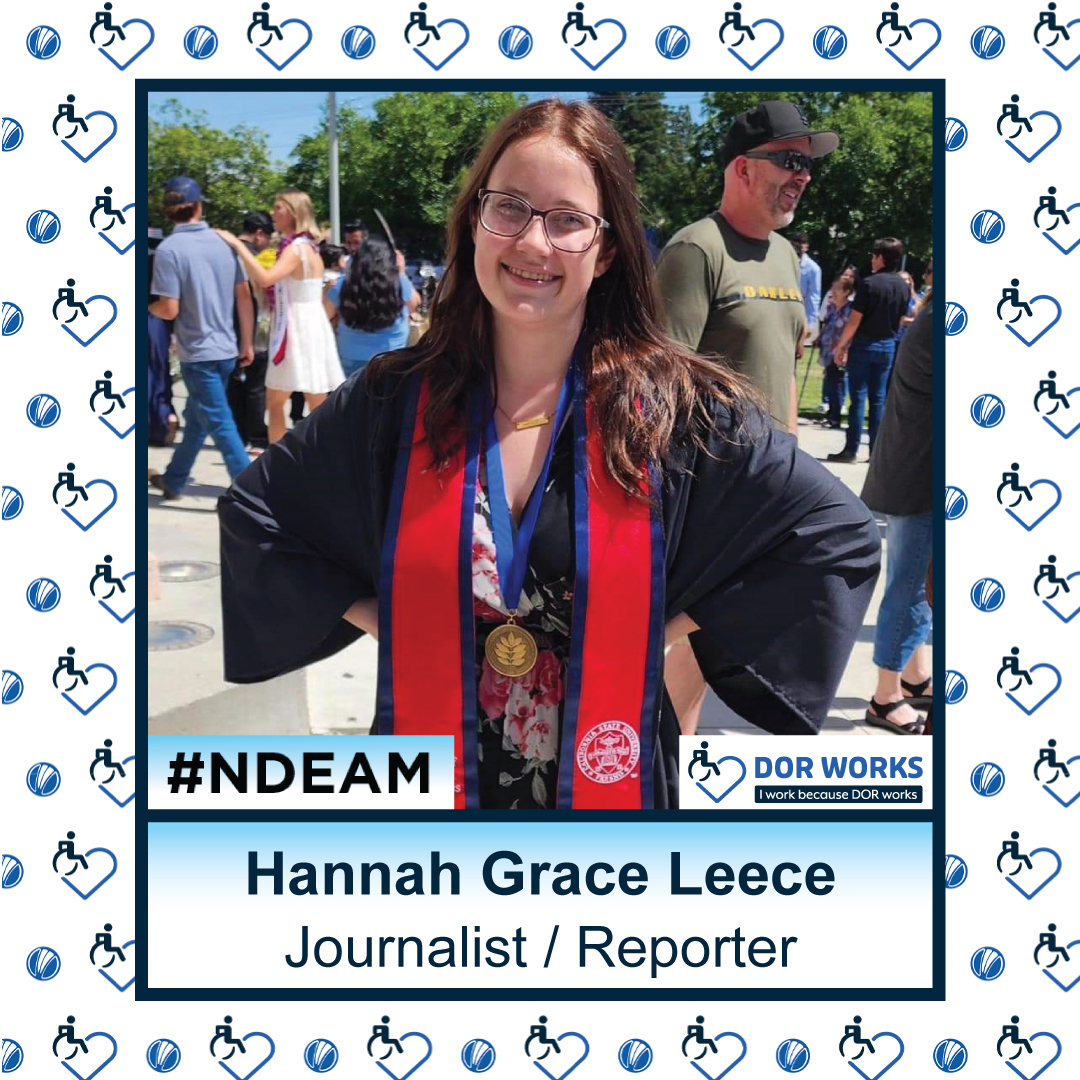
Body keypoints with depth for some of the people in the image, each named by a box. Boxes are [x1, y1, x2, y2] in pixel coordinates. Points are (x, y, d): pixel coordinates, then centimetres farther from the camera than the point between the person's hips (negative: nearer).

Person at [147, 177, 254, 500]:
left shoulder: (168, 249, -14)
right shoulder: (222, 242, 2)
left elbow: (170, 310, -15)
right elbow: (244, 295, 5)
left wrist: (149, 307, 8)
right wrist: (246, 343, 15)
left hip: (199, 353, -6)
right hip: (226, 349, 6)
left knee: (221, 425, -2)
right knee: (196, 419, 19)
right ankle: (173, 480, 34)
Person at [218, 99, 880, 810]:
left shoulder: (679, 408, -12)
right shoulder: (393, 402, -7)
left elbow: (843, 536, -7)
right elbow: (251, 513, 6)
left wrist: (691, 618, -11)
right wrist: (359, 608, -5)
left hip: (610, 777, -1)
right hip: (430, 773, 2)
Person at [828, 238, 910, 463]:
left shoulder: (869, 283, -14)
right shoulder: (904, 287, 4)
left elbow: (855, 320, -15)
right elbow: (901, 319, 13)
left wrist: (841, 345, -8)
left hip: (864, 344, -5)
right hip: (888, 346, 5)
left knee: (858, 397, -2)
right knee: (879, 398, 9)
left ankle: (851, 449, -1)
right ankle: (875, 450, 9)